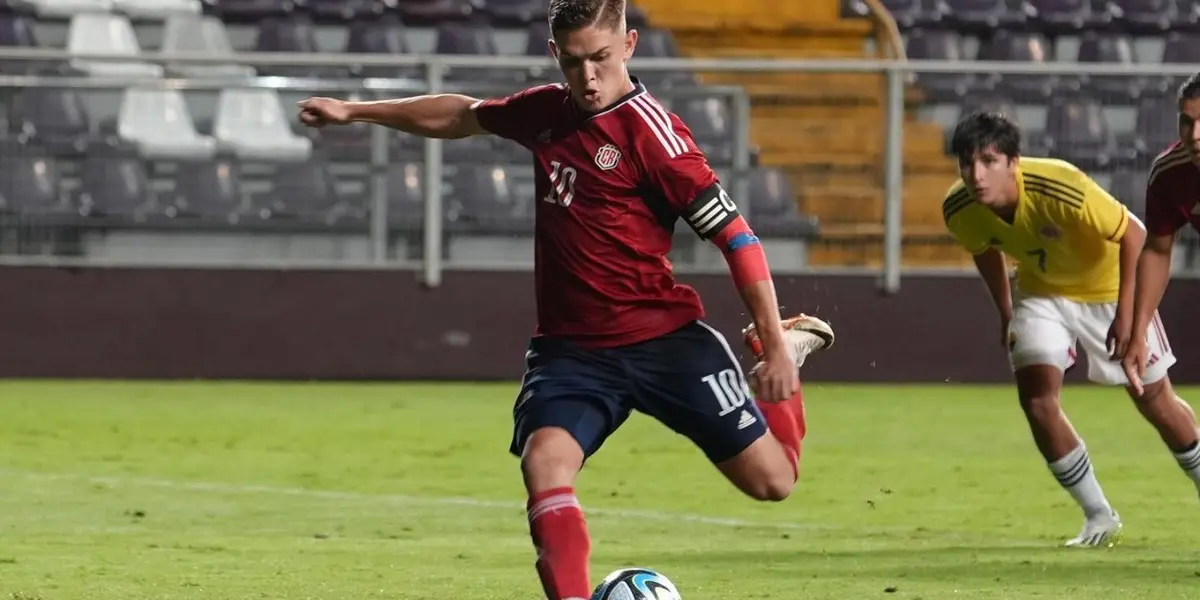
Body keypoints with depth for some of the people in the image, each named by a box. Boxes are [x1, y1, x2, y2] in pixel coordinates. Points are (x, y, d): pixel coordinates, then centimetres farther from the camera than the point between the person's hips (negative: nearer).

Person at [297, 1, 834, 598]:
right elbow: (461, 115, 25)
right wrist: (353, 111, 29)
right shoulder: (544, 112, 4)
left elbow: (735, 234, -14)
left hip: (666, 340, -4)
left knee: (771, 479, 5)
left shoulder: (648, 130, -15)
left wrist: (775, 346, -15)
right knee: (544, 461, -25)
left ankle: (790, 345, 34)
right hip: (571, 348, 4)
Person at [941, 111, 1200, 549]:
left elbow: (1133, 233, -29)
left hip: (1106, 285, -4)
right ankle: (1099, 518, 3)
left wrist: (1125, 313, -31)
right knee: (1036, 398, -13)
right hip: (1042, 291, 4)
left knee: (1154, 401, 4)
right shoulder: (959, 210, -22)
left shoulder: (1061, 189, -39)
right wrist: (1006, 313, 10)